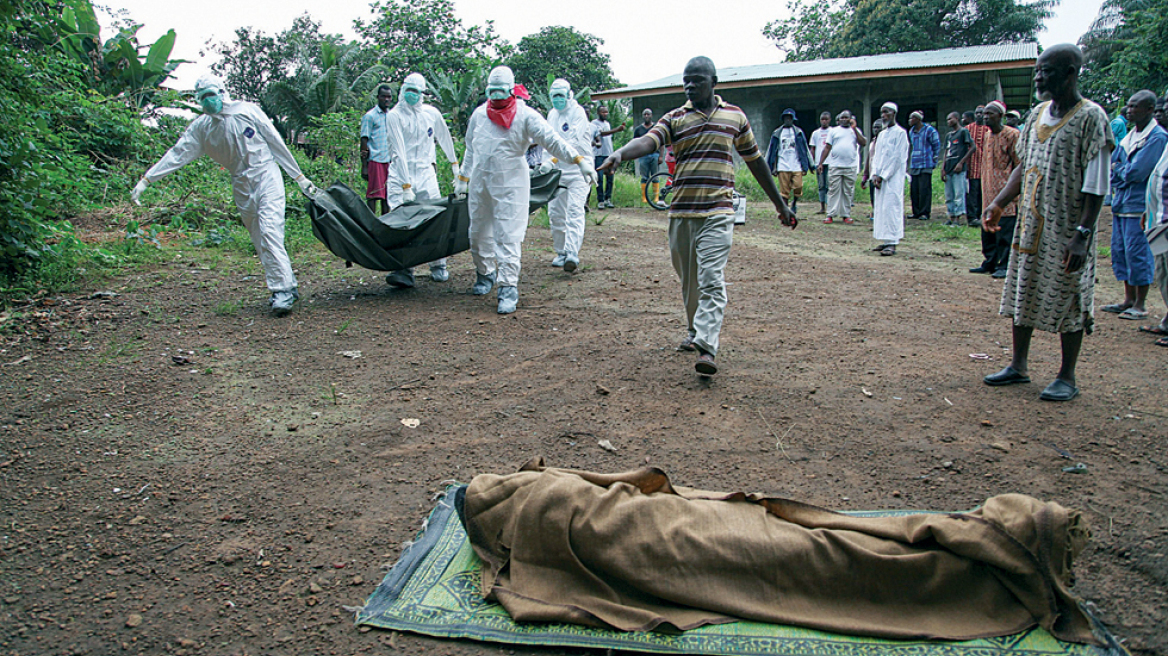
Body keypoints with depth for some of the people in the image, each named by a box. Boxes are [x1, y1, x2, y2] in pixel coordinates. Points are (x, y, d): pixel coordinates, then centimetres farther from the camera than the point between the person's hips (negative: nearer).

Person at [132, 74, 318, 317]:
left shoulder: (248, 110, -1)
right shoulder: (201, 127, 8)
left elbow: (276, 142, 2)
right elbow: (177, 154, 8)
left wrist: (299, 177, 2)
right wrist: (146, 180, 2)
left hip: (266, 175, -5)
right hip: (241, 186, 5)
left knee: (270, 232, -18)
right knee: (260, 242, 2)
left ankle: (283, 290, -18)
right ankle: (287, 284, 10)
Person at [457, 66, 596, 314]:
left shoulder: (525, 115, -4)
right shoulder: (479, 114, 10)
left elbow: (551, 140, -12)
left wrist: (580, 160, -22)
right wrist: (463, 178, 24)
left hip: (510, 184, -5)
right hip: (479, 184, 5)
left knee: (508, 236, -10)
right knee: (478, 233, 13)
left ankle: (508, 288, -7)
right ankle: (485, 274, 36)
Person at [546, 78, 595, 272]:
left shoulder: (578, 113, -9)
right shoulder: (552, 114, 12)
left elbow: (573, 142, -21)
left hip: (578, 169, -7)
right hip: (558, 170, 7)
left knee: (574, 211, -17)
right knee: (555, 213, 6)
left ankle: (572, 254, -26)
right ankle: (561, 253, 19)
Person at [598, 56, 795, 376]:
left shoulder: (735, 116, 11)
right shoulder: (674, 119, 7)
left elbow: (755, 161, 19)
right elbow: (648, 141, -13)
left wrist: (780, 204, 22)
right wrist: (620, 153, -36)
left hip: (718, 212, -2)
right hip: (680, 212, 2)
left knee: (711, 279, -13)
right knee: (688, 281, 12)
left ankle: (707, 348, -19)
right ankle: (694, 331, 32)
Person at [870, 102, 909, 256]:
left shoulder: (900, 133, -5)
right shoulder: (882, 134, 18)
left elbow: (897, 158, -11)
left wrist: (883, 176, -14)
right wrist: (875, 174, 1)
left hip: (893, 178, -7)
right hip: (880, 178, 7)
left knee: (891, 208, -11)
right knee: (880, 208, 6)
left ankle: (892, 244, -12)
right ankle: (885, 241, 11)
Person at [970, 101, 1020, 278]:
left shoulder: (1011, 135, -6)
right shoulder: (986, 136, 15)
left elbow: (1018, 165, -8)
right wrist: (984, 187, 16)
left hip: (1004, 190, -7)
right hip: (988, 190, 7)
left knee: (1005, 231, -5)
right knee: (987, 230, 10)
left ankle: (1005, 265, -1)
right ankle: (989, 262, 19)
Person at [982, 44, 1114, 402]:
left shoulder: (1091, 117, -11)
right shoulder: (1037, 114, 9)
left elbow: (1095, 186, -15)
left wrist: (1082, 234, -21)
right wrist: (999, 203, 5)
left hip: (1067, 228, -7)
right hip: (1030, 224, 7)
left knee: (1067, 298, 1)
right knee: (1022, 292, 11)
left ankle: (1067, 378, 12)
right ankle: (1018, 366, 23)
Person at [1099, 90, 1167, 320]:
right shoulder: (1129, 135, 14)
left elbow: (1136, 172, -18)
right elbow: (1112, 164, 14)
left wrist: (1119, 169, -1)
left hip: (1139, 205, -8)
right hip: (1120, 203, 8)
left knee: (1137, 254, -5)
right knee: (1120, 251, 11)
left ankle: (1140, 305, 3)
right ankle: (1129, 299, 21)